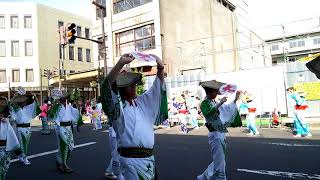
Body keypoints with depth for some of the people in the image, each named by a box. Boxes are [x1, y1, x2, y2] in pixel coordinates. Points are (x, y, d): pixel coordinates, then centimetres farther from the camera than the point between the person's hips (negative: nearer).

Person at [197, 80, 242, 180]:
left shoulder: (215, 103, 14)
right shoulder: (205, 103, -9)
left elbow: (228, 109, 29)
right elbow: (207, 113, -31)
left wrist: (235, 100, 23)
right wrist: (219, 104, -32)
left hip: (222, 135, 9)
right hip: (215, 135, -9)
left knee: (218, 161, 19)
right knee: (220, 165, -6)